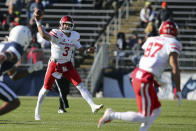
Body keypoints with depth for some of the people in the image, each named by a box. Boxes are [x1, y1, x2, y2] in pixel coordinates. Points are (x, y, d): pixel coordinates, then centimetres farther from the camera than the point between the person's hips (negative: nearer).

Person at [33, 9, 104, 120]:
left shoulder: (75, 36, -1)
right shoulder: (57, 34, -19)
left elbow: (80, 48, 12)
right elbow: (45, 36, -39)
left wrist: (87, 51, -10)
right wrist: (38, 22, -49)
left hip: (67, 65, 4)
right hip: (54, 64, -4)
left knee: (80, 85, -8)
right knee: (46, 89, 7)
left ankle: (93, 106, -12)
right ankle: (37, 110, 27)